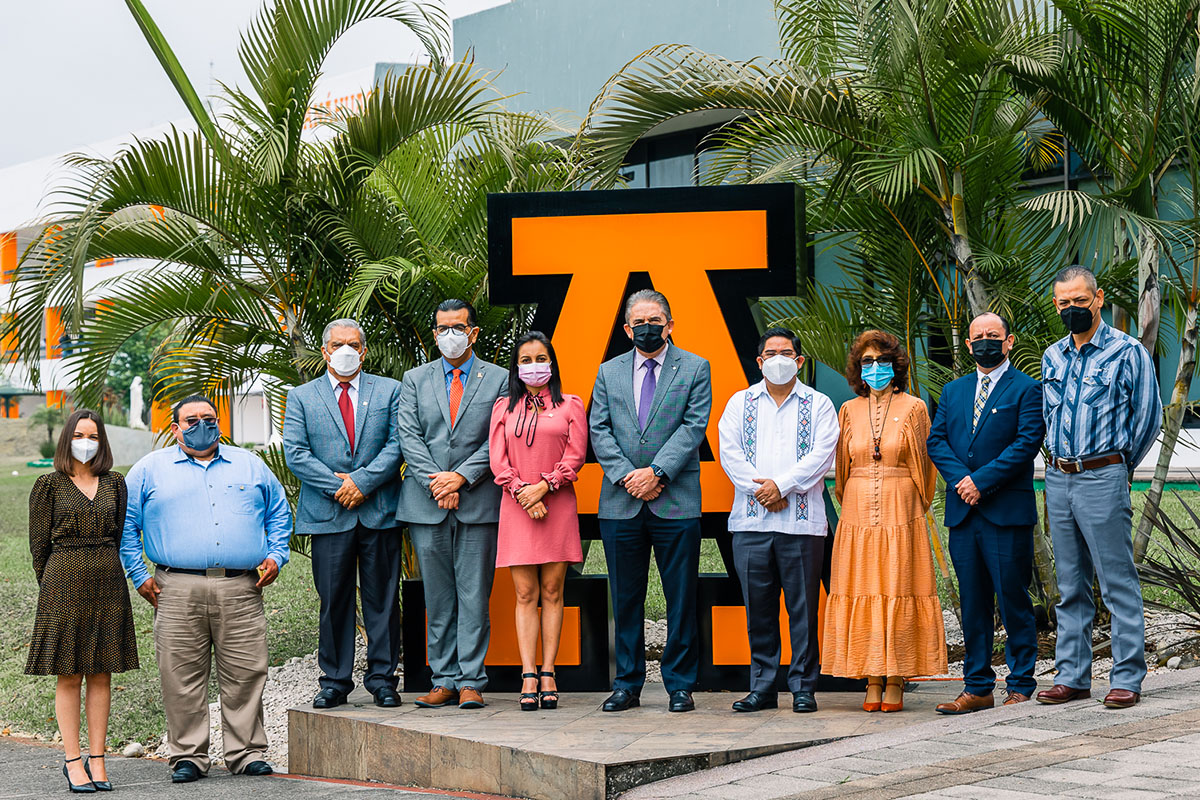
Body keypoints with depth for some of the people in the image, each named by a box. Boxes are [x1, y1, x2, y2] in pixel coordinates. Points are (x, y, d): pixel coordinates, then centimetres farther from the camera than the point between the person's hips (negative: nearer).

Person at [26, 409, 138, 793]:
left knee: (101, 673, 3)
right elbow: (39, 543, 3)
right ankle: (73, 761, 2)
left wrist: (102, 572, 10)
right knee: (69, 675, -1)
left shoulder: (114, 483, 10)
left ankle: (96, 759, 7)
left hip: (107, 583, 3)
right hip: (64, 584, -3)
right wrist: (52, 586, 4)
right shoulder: (49, 485, 2)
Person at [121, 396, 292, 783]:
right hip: (178, 591, -1)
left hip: (241, 590, 1)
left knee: (246, 673, 0)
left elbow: (279, 513, 23)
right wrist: (139, 575, 3)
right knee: (182, 677, -2)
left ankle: (247, 752, 9)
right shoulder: (151, 468, 11)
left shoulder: (250, 465, 17)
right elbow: (125, 522, 10)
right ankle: (188, 755, 7)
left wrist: (275, 556, 9)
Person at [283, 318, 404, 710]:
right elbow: (295, 454, 0)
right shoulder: (301, 397, 9)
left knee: (382, 599, 3)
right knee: (333, 601, 3)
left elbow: (397, 444, 0)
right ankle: (335, 681, 12)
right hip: (328, 515, 0)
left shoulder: (389, 391, 10)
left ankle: (382, 679, 11)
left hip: (380, 512, 0)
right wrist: (338, 487, -10)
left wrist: (362, 481, -12)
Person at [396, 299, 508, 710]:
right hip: (426, 505, 2)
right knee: (437, 599, 5)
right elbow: (409, 437, 4)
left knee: (474, 596, -3)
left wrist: (461, 477, -12)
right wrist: (437, 483, -9)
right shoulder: (415, 380, 12)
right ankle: (445, 680, 11)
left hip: (478, 502, -2)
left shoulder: (499, 379, 6)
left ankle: (470, 682, 1)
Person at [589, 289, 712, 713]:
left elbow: (694, 426, -4)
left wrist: (656, 472, -13)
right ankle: (628, 684, 16)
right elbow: (600, 431, 6)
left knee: (681, 599, 1)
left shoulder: (694, 368, 6)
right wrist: (627, 476, -9)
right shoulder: (608, 373, 13)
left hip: (676, 502, -2)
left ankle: (680, 685, 9)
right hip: (620, 503, 2)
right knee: (625, 599, 7)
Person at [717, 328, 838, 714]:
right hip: (751, 520, 2)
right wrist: (760, 489, -10)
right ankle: (762, 687, 11)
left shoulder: (818, 405, 9)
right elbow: (729, 452, 3)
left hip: (802, 522, -2)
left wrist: (782, 485, -13)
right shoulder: (740, 403, 14)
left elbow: (821, 455, -3)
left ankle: (803, 687, 6)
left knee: (802, 606, -1)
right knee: (758, 606, 4)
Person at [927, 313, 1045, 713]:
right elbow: (936, 440, 9)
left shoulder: (1026, 389, 1)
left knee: (1013, 601, -2)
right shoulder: (953, 391, 17)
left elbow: (1028, 442, -10)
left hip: (1007, 513, -5)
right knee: (972, 603, 8)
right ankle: (977, 688, 13)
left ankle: (1020, 687, 6)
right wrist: (960, 479, -8)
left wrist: (981, 481, -14)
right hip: (963, 513, 5)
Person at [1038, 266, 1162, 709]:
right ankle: (1072, 675, 15)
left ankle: (1127, 678, 1)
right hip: (1058, 479, 6)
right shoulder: (1053, 356, 14)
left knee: (1118, 583, -3)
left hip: (1103, 477, -6)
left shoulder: (1127, 351, -4)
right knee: (1070, 586, 10)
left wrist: (1117, 467, 5)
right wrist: (1061, 464, 16)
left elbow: (1148, 417, -1)